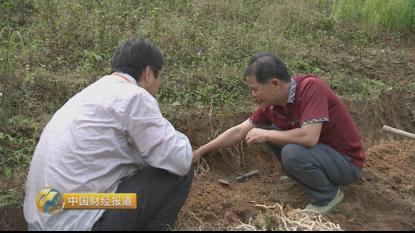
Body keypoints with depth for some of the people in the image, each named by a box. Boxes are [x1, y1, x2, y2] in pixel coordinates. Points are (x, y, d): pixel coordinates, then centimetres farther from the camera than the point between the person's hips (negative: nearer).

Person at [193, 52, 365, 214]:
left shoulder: (311, 87, -27)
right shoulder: (271, 104, -7)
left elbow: (309, 137, -37)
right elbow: (239, 131, 3)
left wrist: (266, 135, -24)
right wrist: (200, 152, 5)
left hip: (347, 162, -7)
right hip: (321, 150, 7)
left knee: (292, 153, -31)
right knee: (268, 129, 3)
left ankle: (328, 196, -4)